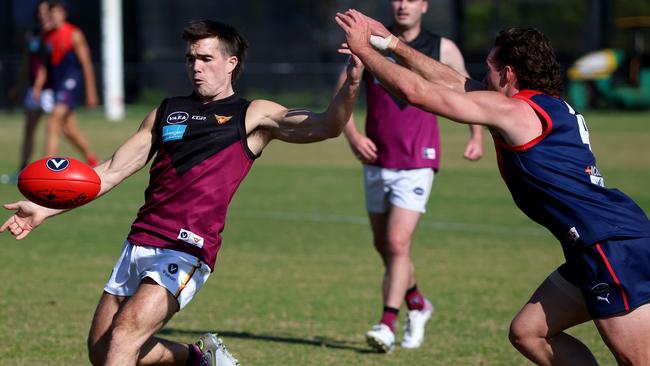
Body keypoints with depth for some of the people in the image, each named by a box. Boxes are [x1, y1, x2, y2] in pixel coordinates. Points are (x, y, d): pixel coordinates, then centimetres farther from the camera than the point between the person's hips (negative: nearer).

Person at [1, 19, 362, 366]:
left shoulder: (253, 116, 5)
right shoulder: (166, 112, 18)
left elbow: (322, 127, -8)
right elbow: (113, 171, 19)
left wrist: (350, 87, -30)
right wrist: (46, 208, 10)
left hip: (187, 250, -7)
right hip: (139, 243, 7)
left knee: (124, 334, -23)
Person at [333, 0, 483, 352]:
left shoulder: (443, 49, -2)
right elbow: (343, 92, 4)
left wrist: (477, 136, 0)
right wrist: (351, 134, -10)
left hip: (417, 163, -4)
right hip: (376, 161, 4)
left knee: (398, 244, -15)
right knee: (383, 245, 14)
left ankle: (387, 324, -13)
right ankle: (417, 305, 37)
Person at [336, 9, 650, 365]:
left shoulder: (512, 110, -8)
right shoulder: (549, 107, 18)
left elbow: (415, 91, -7)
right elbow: (458, 84, 27)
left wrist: (364, 49, 6)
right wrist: (393, 44, 30)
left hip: (615, 247, -10)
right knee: (528, 333, 14)